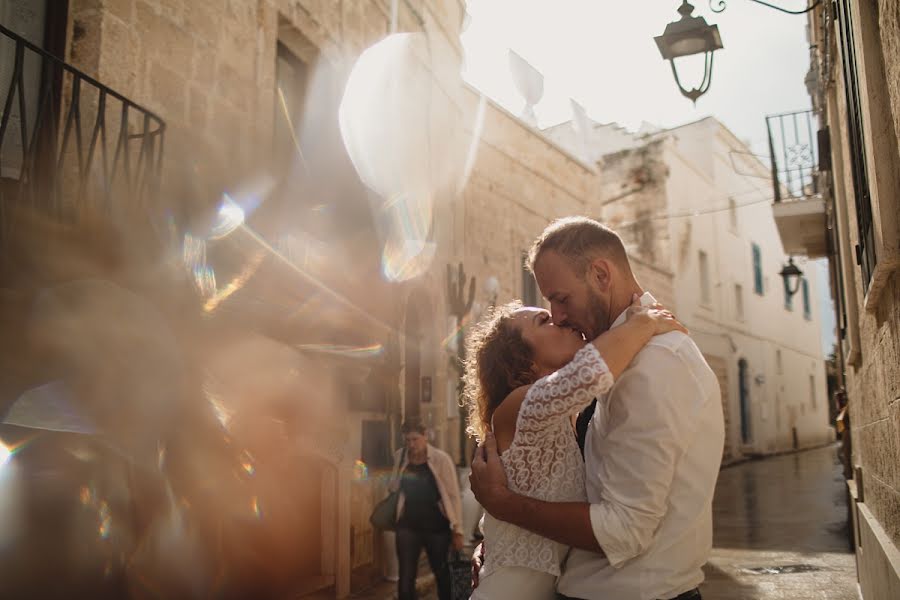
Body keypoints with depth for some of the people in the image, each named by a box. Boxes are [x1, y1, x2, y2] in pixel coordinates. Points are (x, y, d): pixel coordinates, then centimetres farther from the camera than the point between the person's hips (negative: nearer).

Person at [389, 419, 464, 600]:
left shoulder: (441, 459, -13)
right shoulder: (399, 457, -2)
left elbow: (453, 496, -10)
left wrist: (457, 530, -10)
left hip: (436, 527, -2)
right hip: (408, 526, 2)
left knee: (441, 575, 16)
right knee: (405, 578, -1)